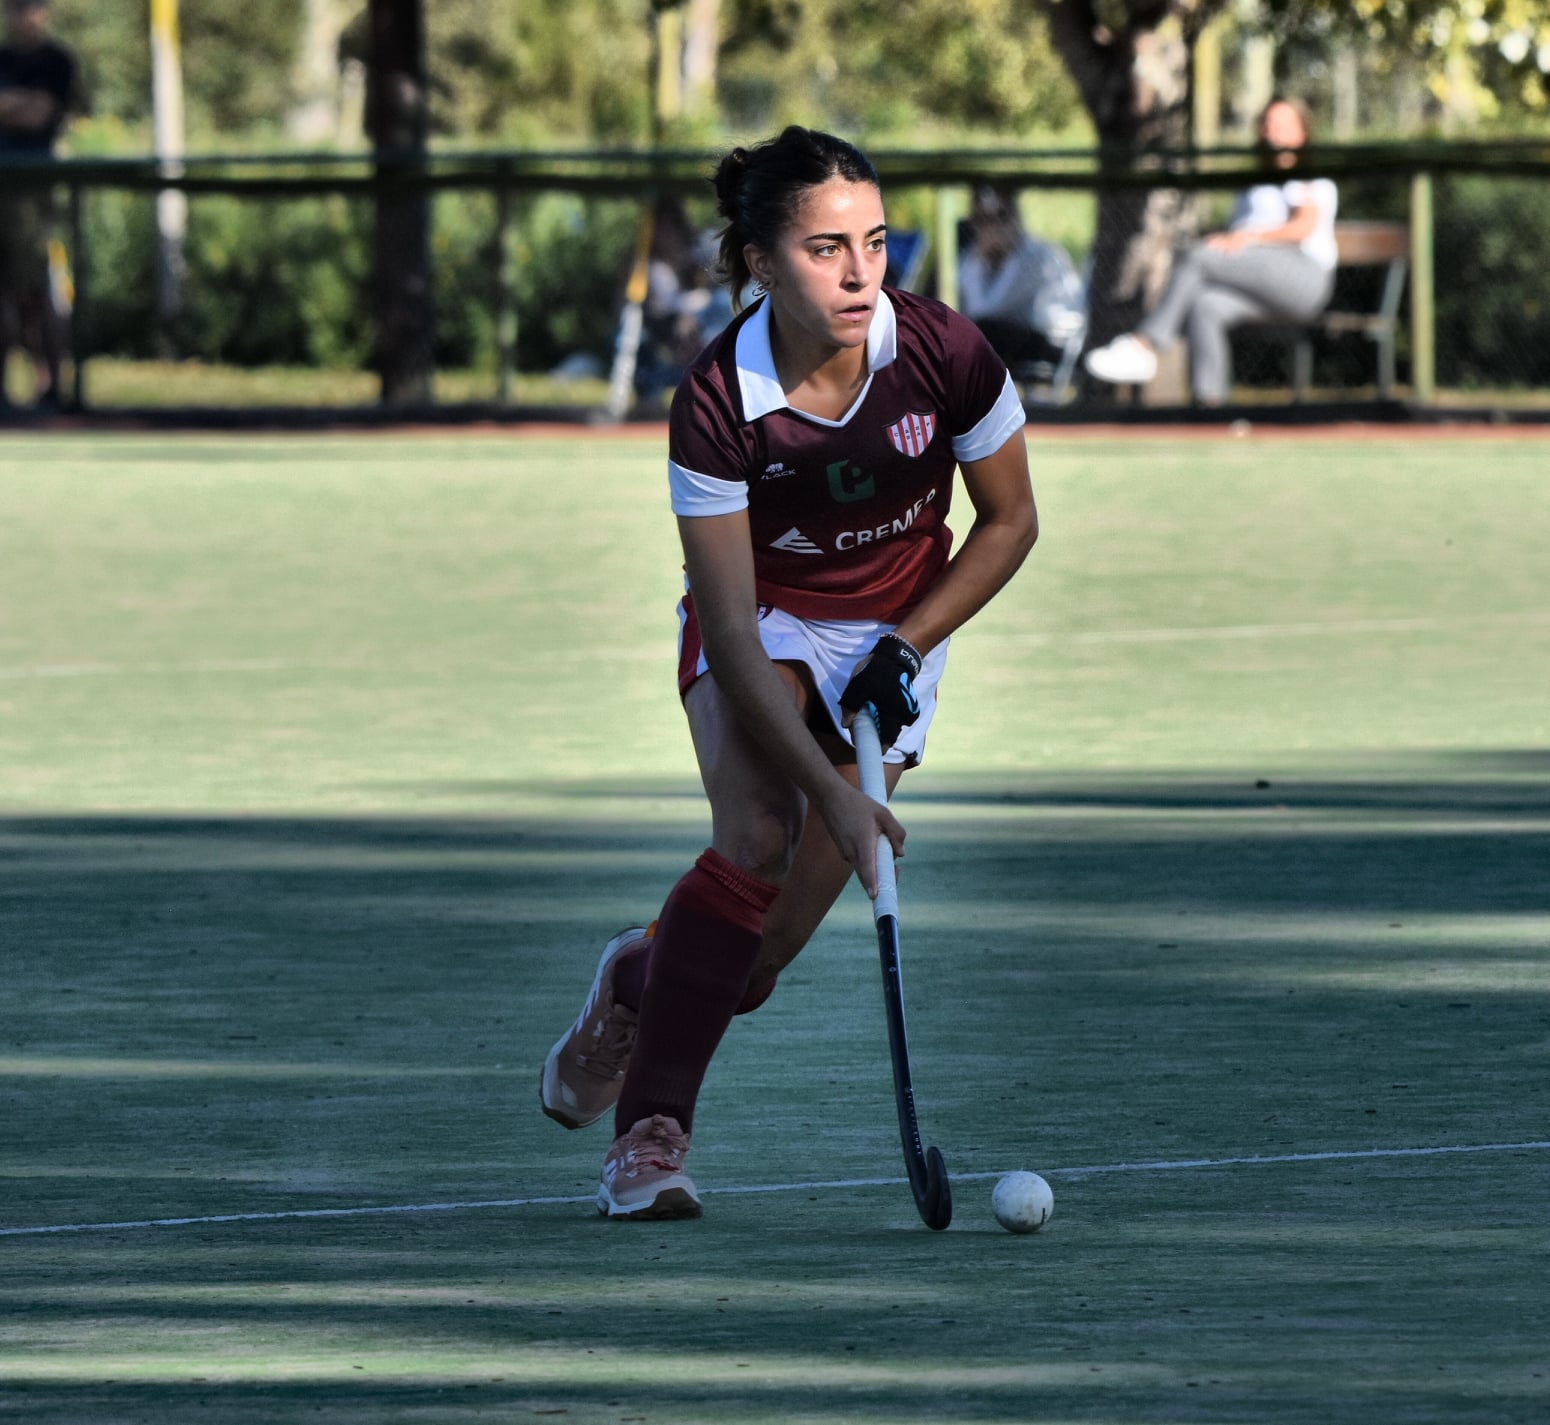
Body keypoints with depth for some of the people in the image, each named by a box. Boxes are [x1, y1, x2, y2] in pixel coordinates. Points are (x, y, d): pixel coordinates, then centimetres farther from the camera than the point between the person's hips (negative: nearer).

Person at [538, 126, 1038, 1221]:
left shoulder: (947, 356, -23)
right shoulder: (717, 404, -27)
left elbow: (1010, 522, -4)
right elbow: (732, 634, -27)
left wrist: (907, 647, -14)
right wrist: (832, 793, -34)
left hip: (895, 629, 2)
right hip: (762, 622, -2)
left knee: (758, 962, -5)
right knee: (756, 837, -31)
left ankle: (641, 979, 31)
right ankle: (651, 1128, -24)